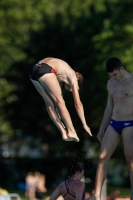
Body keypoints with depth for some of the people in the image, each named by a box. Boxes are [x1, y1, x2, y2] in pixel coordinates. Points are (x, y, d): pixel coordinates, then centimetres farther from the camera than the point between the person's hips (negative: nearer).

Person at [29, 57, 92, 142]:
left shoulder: (61, 78, 37)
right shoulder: (73, 77, 19)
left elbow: (57, 102, 44)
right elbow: (78, 104, 18)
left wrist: (60, 119, 49)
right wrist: (85, 124, 22)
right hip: (45, 70, -7)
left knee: (50, 103, 15)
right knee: (60, 102, 8)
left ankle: (64, 133, 13)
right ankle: (71, 132, 7)